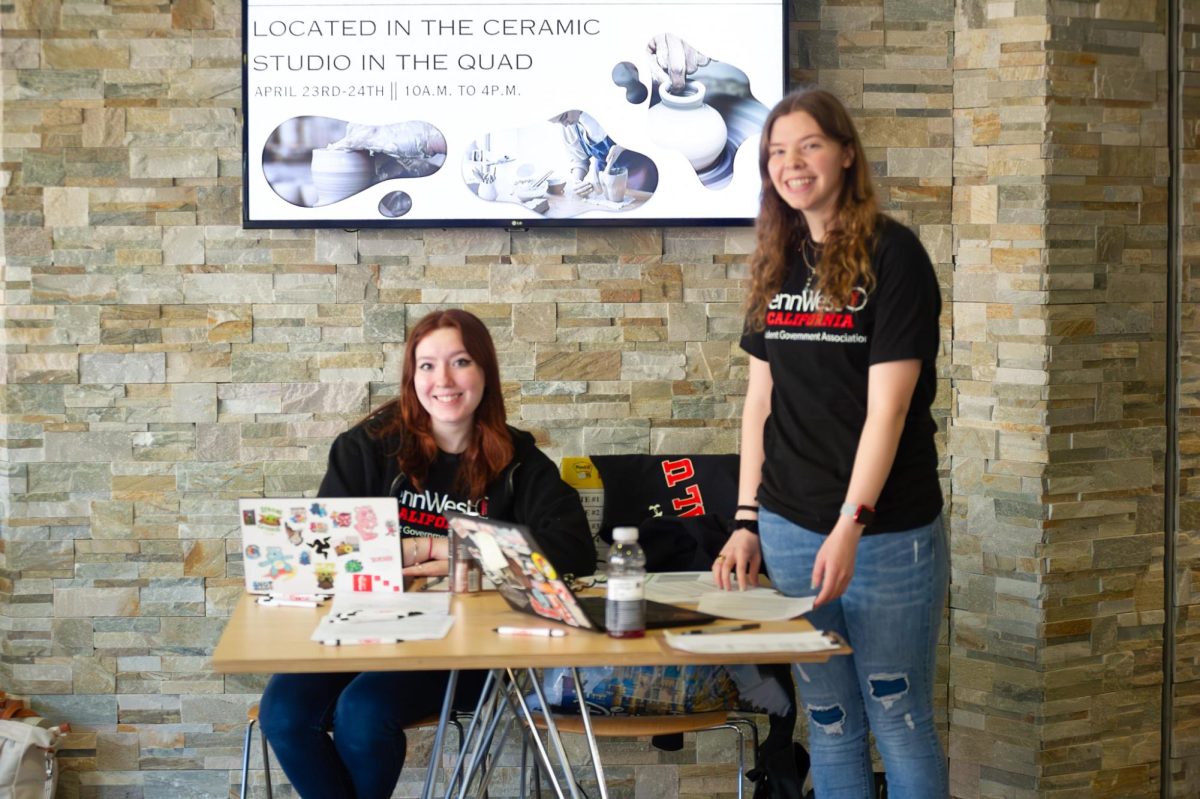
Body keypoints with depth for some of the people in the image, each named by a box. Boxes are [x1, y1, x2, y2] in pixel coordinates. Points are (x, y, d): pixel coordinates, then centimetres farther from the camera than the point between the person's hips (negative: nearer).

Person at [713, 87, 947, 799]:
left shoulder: (891, 254, -7)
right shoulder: (778, 265, 11)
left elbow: (888, 406, -14)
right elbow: (761, 399, 13)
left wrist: (851, 527, -21)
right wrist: (747, 519, 7)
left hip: (885, 532, -5)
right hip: (790, 527, 5)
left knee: (900, 723, 3)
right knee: (829, 725, 12)